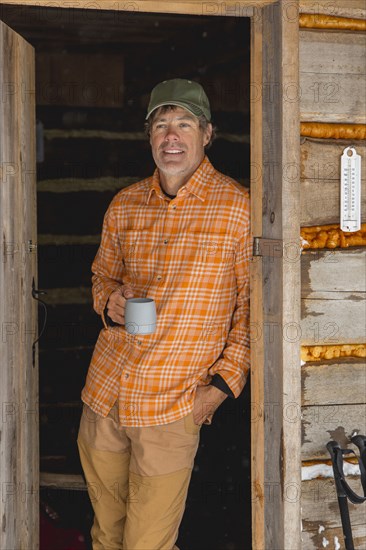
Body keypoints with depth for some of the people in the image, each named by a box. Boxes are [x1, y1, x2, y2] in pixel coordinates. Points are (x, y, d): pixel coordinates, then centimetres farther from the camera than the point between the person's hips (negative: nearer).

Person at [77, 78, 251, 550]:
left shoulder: (238, 208, -8)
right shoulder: (124, 205, 7)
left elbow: (252, 305, -4)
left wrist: (223, 383, -9)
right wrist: (111, 302, -3)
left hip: (173, 404, -4)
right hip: (104, 389, 5)